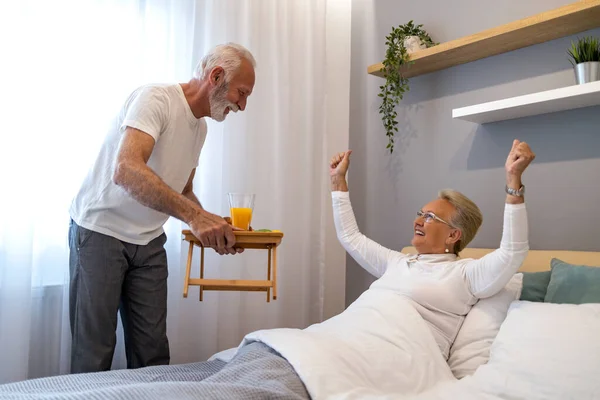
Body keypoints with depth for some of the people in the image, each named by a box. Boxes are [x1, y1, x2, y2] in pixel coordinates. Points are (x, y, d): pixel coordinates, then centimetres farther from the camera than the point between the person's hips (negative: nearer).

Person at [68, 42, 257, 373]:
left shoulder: (199, 126, 8)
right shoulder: (155, 98, -18)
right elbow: (126, 171, -35)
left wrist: (214, 227, -3)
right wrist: (195, 215, -44)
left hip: (149, 242, 7)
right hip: (101, 232, -7)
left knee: (152, 352, 6)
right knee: (94, 355, -1)